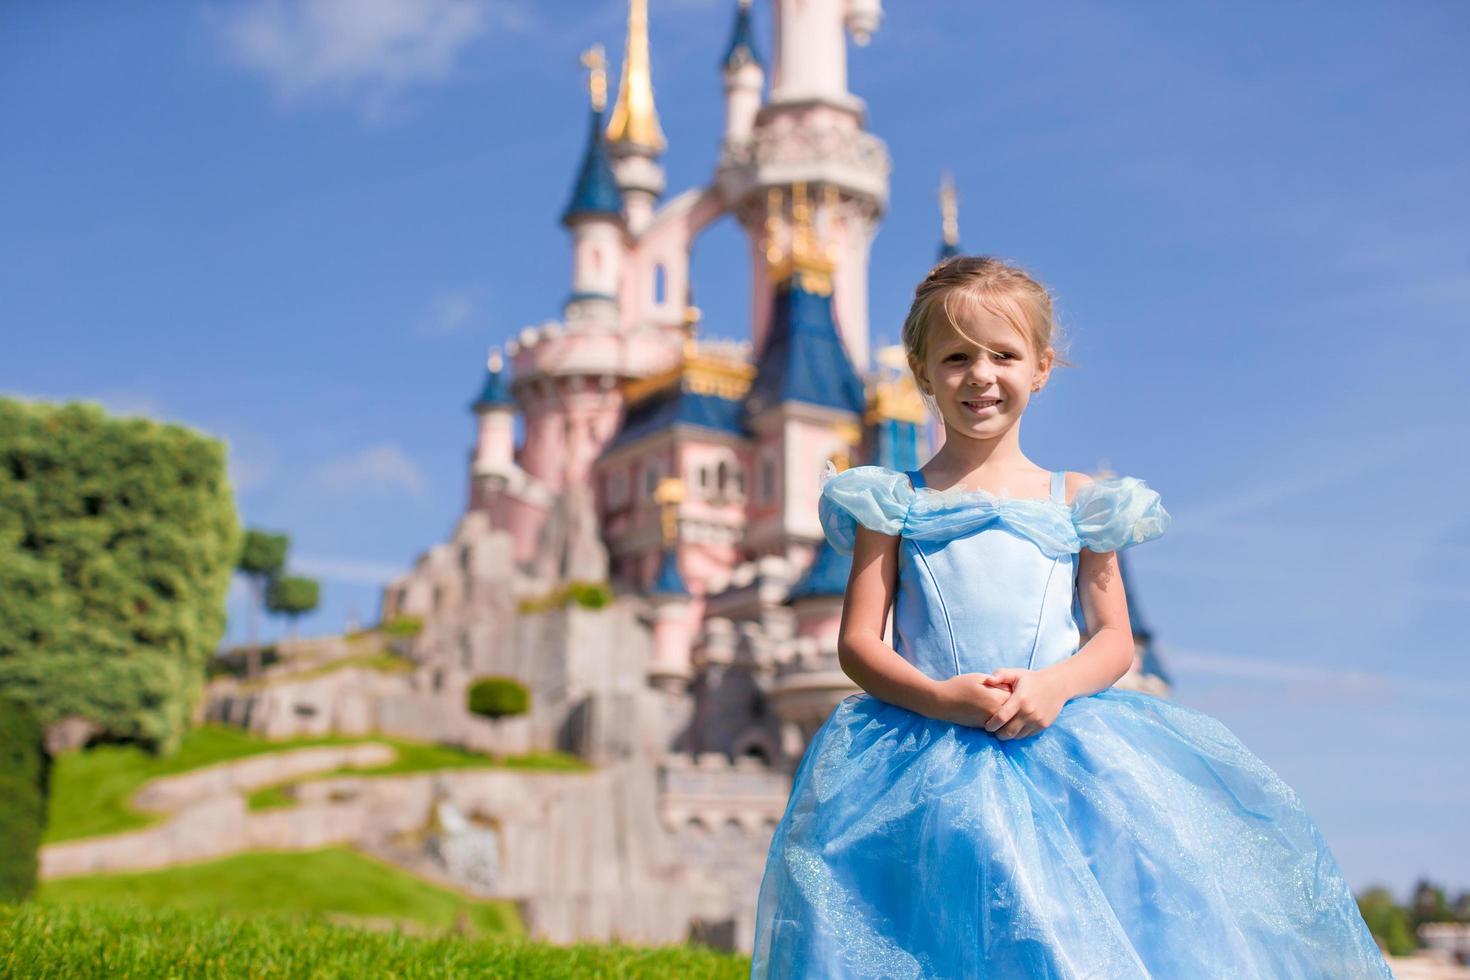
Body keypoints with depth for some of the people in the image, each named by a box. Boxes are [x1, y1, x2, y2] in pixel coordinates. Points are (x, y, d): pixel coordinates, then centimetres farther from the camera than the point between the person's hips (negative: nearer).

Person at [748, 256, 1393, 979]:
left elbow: (1115, 638, 11)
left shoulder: (1075, 501, 12)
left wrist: (1055, 685, -12)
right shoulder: (896, 503, 8)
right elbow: (856, 642, 3)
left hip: (1060, 747, 1)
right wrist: (942, 698, -16)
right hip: (927, 764, -1)